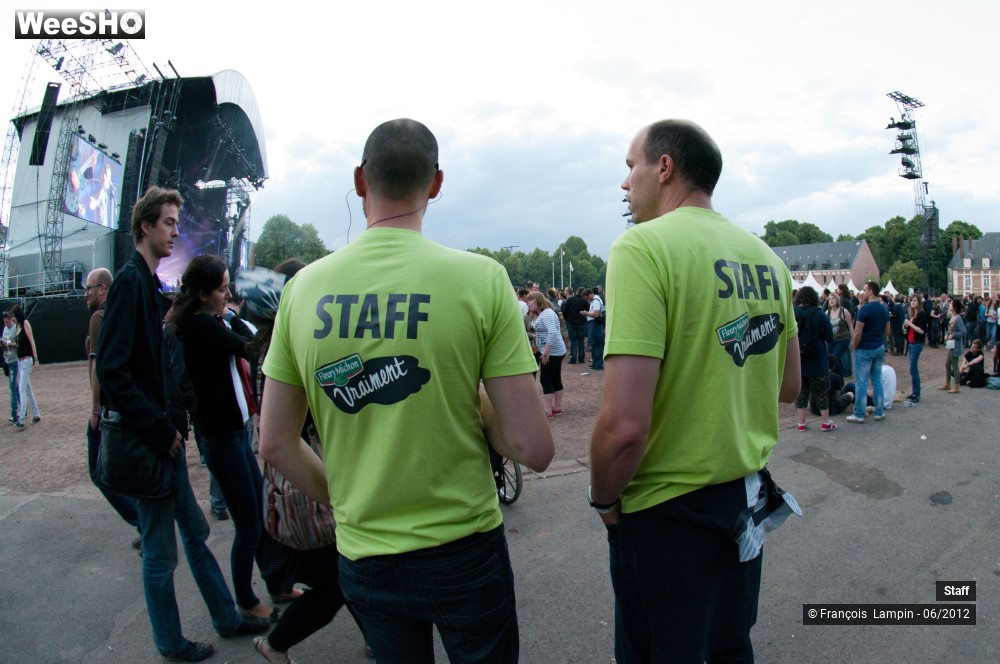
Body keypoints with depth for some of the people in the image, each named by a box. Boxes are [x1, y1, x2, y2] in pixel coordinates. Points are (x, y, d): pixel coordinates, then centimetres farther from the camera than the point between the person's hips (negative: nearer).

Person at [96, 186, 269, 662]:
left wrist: (174, 424, 8)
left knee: (195, 532, 17)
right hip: (146, 441, -9)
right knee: (161, 554, 7)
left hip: (166, 435, 9)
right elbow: (111, 369, -22)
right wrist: (159, 430, -18)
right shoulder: (129, 281, -15)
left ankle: (227, 618, 31)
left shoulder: (152, 285, 12)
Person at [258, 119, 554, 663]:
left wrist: (347, 499, 13)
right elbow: (533, 448, -18)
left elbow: (275, 444, 0)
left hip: (362, 554, 3)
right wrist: (472, 410, 1)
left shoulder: (304, 286, -6)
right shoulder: (480, 277, -16)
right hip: (464, 550, -2)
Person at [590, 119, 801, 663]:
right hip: (749, 498, 7)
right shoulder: (765, 257, 3)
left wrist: (602, 499, -10)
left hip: (669, 514, -7)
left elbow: (624, 426, -28)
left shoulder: (644, 245, -21)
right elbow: (788, 388, 13)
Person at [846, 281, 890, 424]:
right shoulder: (884, 309, 6)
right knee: (877, 381, 13)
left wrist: (854, 347, -4)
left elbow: (857, 333, -17)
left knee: (862, 383, -2)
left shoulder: (864, 309, -17)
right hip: (879, 348, 7)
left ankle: (859, 415, 3)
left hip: (864, 350, -7)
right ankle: (879, 412, 18)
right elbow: (887, 331, 13)